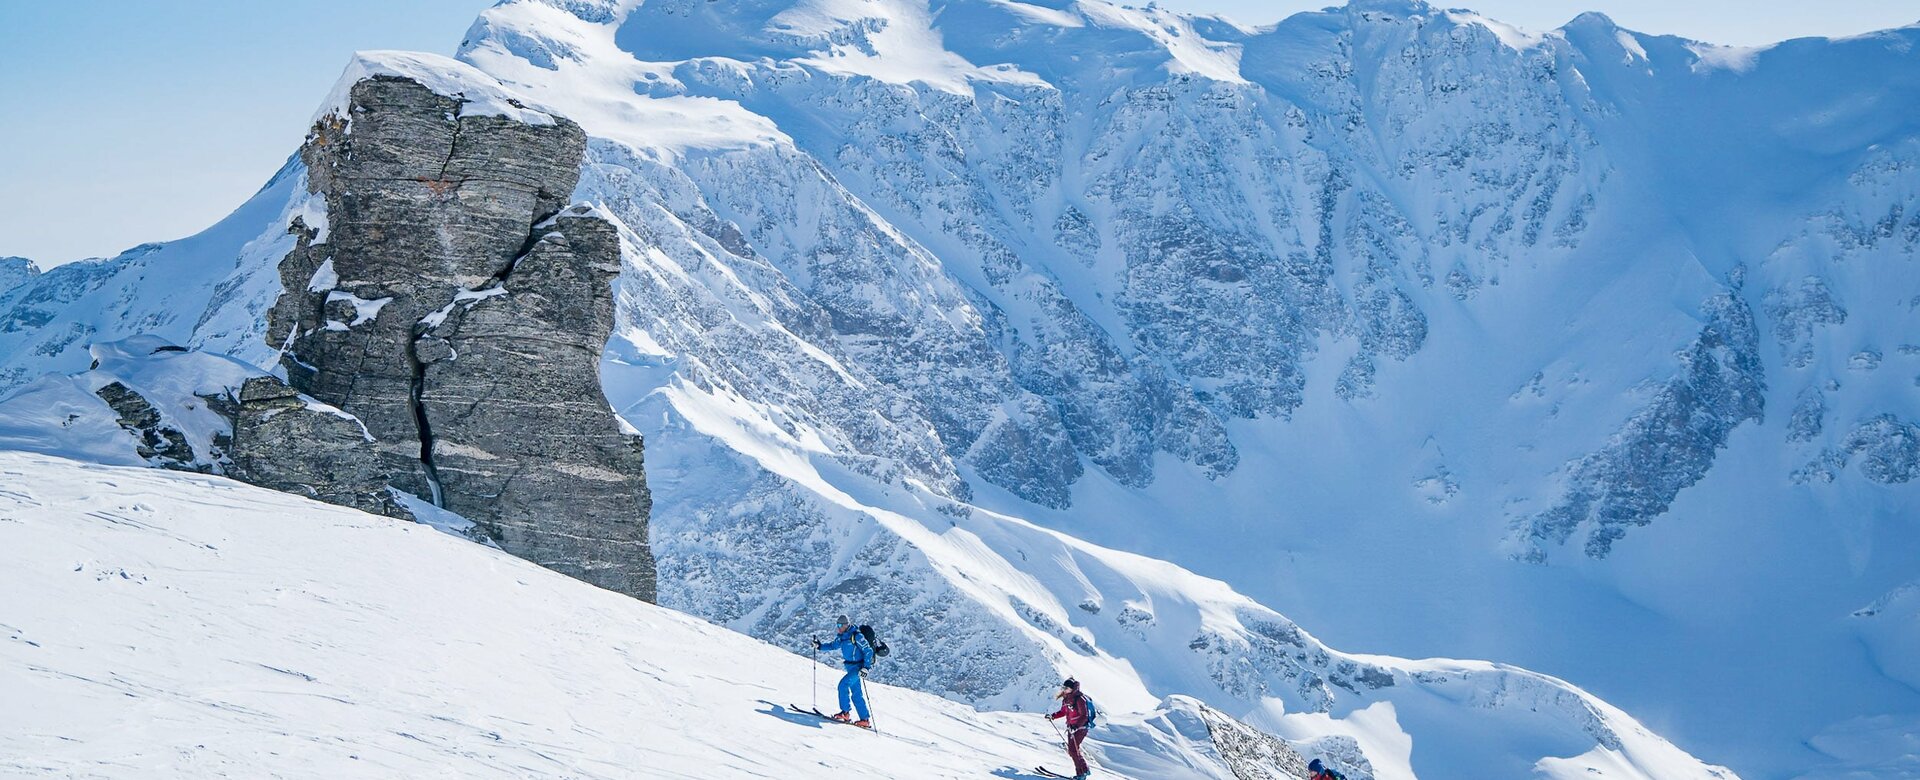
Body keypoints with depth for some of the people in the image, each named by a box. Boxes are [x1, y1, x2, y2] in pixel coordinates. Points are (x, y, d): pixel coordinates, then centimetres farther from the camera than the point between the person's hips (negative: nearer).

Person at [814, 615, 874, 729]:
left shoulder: (856, 636, -17)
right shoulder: (841, 637, 5)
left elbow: (868, 651, -16)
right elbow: (833, 646, 21)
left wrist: (865, 667, -23)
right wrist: (819, 646, 7)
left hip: (857, 667, -8)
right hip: (850, 667, 8)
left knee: (843, 684, -21)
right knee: (856, 694, 7)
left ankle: (845, 712, -13)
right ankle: (865, 720, 10)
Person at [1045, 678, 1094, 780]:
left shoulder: (1079, 699, -18)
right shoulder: (1065, 699, 8)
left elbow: (1084, 716, -22)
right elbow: (1063, 712, 23)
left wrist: (1076, 725, -35)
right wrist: (1052, 716, 10)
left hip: (1080, 728, -9)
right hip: (1071, 728, 9)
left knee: (1073, 750, -15)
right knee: (1071, 751, 6)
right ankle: (1085, 770, 16)